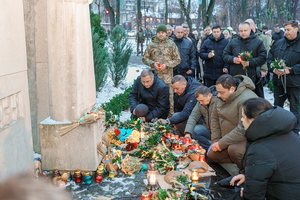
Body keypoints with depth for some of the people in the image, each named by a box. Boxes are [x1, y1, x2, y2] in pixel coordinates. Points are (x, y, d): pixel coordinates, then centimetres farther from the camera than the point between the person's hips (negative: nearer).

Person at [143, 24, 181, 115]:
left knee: (169, 94, -2)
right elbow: (145, 58, 13)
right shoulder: (151, 44, 9)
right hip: (154, 74, 1)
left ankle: (171, 112, 7)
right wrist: (153, 63, -7)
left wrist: (167, 65, -9)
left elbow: (177, 59, 5)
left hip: (167, 74, -1)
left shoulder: (171, 44, 6)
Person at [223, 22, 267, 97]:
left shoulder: (258, 42, 6)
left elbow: (263, 57, -2)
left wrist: (249, 63, -16)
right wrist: (233, 59, -9)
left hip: (251, 77, -2)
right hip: (235, 77, 2)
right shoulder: (233, 42, 13)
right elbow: (225, 55, 12)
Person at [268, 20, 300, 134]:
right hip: (278, 81, 5)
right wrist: (274, 69, -8)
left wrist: (290, 70, -20)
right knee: (277, 106, 17)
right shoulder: (278, 44, 9)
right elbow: (269, 59, 10)